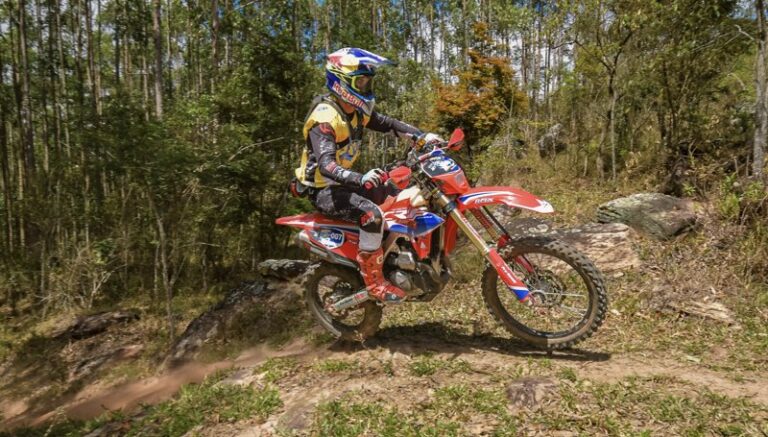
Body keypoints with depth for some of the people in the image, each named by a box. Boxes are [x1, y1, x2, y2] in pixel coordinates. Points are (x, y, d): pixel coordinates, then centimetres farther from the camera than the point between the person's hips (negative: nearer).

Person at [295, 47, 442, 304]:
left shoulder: (357, 110, 5)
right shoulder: (324, 117, -24)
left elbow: (387, 124, 9)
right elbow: (325, 164, -36)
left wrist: (422, 137, -6)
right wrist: (360, 179, -53)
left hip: (346, 181, 9)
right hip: (323, 189, -9)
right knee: (371, 214, -33)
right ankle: (374, 282, -20)